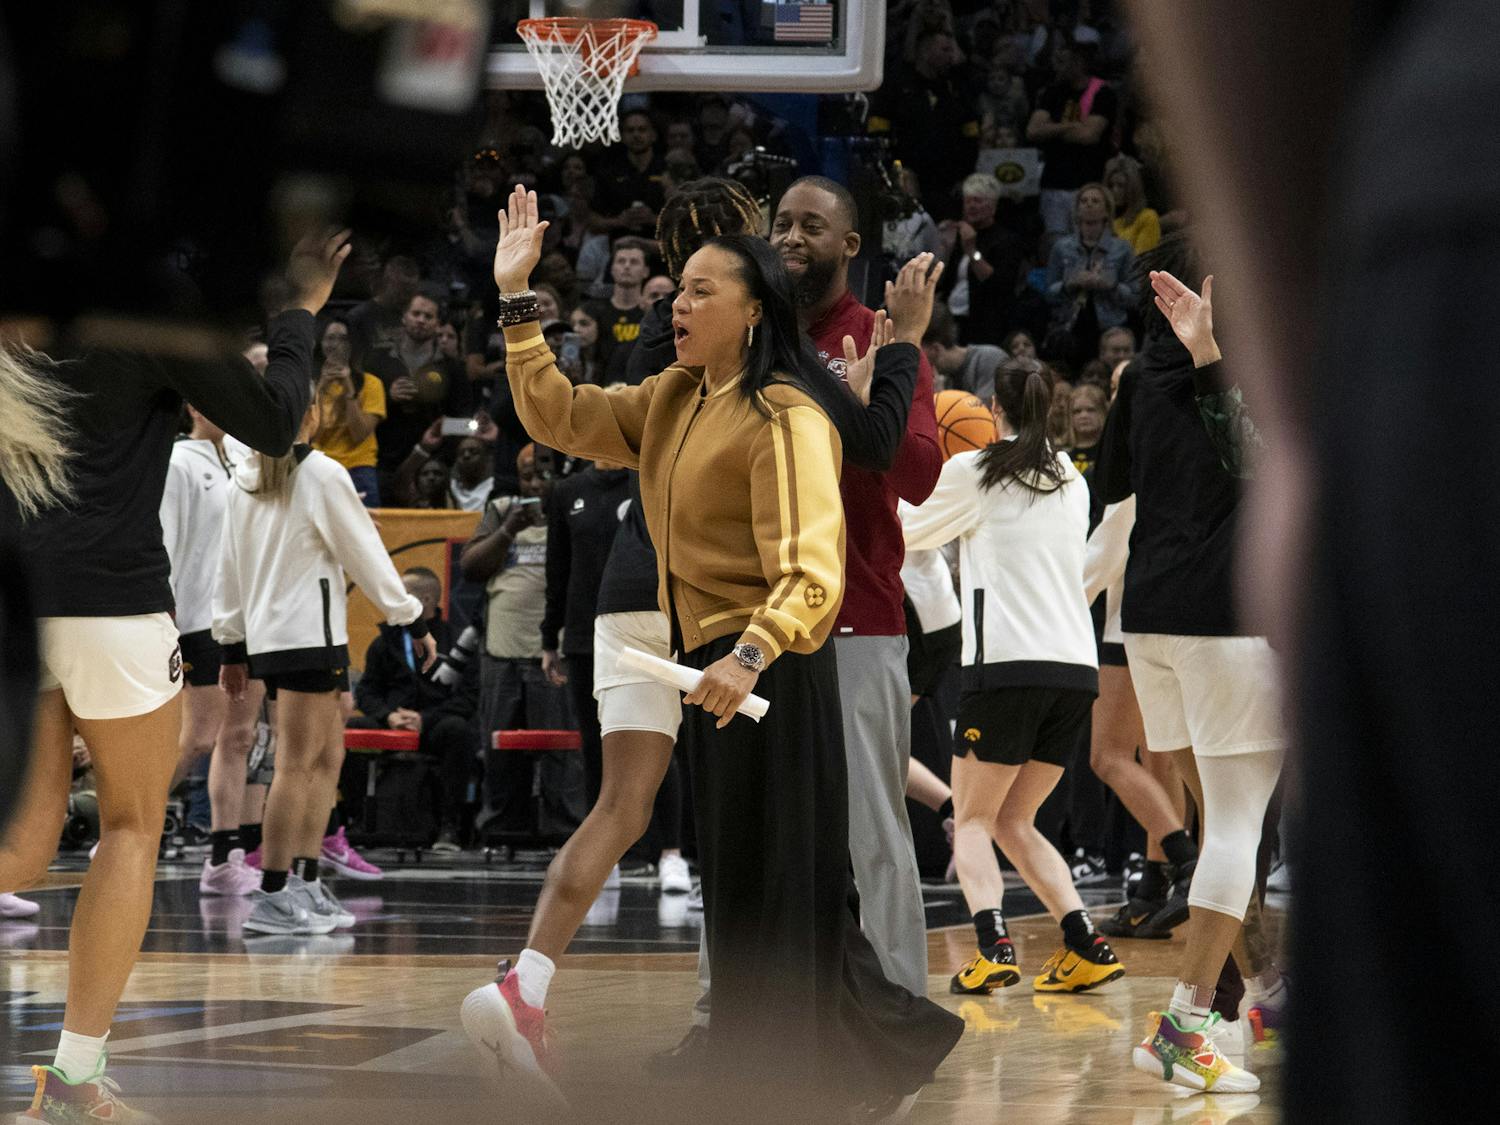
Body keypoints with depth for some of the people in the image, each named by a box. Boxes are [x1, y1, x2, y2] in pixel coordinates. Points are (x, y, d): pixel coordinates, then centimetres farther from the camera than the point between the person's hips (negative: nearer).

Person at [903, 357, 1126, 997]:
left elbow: (909, 535, 13)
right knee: (1014, 822, 16)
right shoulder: (1071, 480, 16)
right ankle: (1084, 945, 0)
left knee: (973, 820, 5)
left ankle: (992, 945, -18)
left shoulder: (972, 473, 0)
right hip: (1077, 666, 5)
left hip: (1006, 663, -5)